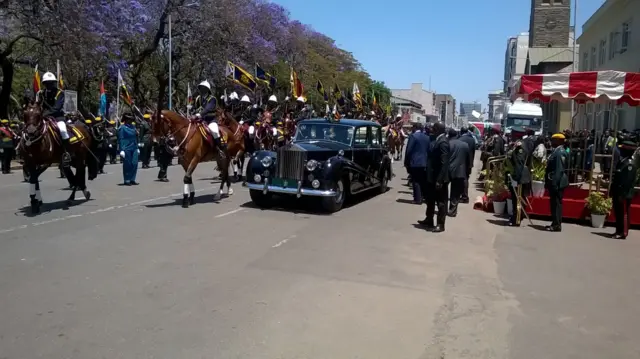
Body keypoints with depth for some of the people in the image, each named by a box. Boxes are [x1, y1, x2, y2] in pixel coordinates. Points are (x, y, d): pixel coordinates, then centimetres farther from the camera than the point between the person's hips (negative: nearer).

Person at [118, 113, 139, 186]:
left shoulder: (133, 126, 13)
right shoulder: (122, 128, -7)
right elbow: (120, 139, -11)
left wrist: (137, 147, 18)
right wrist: (122, 150, -17)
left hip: (134, 148, 6)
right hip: (126, 149, -6)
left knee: (134, 164, 3)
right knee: (127, 165, 0)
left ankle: (132, 180, 12)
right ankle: (127, 181, 8)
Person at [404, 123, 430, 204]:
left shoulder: (413, 136, -10)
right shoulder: (427, 137, 11)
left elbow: (408, 150, -12)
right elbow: (429, 150, 12)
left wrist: (406, 162, -4)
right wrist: (427, 160, 18)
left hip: (415, 162, -6)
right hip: (424, 162, 6)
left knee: (416, 181, -2)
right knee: (423, 181, 14)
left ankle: (418, 199, -2)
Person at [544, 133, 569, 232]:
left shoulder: (560, 152, -16)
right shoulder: (556, 151, 13)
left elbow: (559, 170, -21)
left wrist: (554, 183, -23)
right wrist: (548, 182, 18)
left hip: (557, 183, -10)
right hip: (554, 182, 10)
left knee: (556, 203, -5)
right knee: (554, 203, 14)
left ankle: (557, 225, 0)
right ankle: (555, 223, 21)